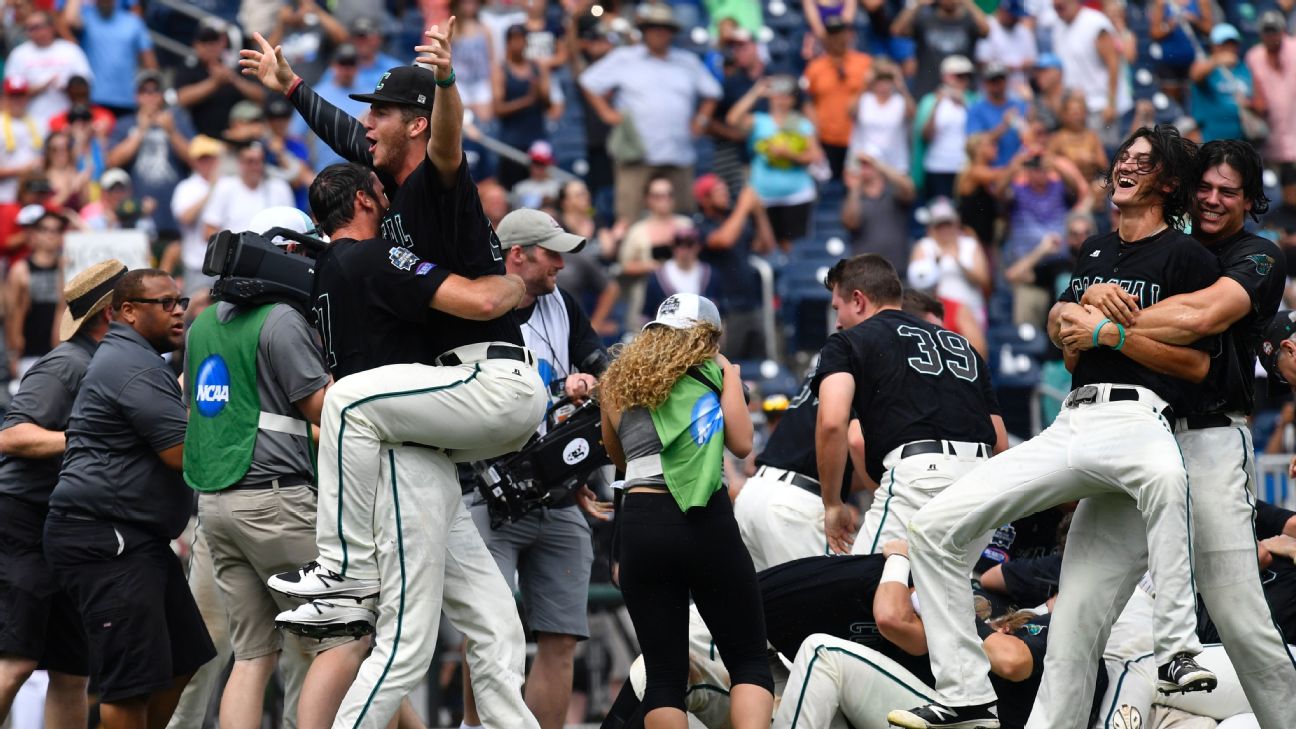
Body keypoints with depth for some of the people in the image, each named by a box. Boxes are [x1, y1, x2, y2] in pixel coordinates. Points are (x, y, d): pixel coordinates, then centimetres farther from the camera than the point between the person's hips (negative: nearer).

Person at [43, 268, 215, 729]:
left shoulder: (128, 359, 22)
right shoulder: (135, 369, -14)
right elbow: (185, 453, -19)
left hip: (135, 538, 12)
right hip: (103, 541, -12)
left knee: (180, 661, 13)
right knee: (134, 676, -13)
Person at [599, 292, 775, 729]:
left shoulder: (618, 382, 18)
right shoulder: (712, 370, 8)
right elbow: (741, 444, 7)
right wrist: (731, 379, 19)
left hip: (640, 524, 3)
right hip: (705, 522, -3)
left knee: (664, 673, 5)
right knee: (750, 663, 4)